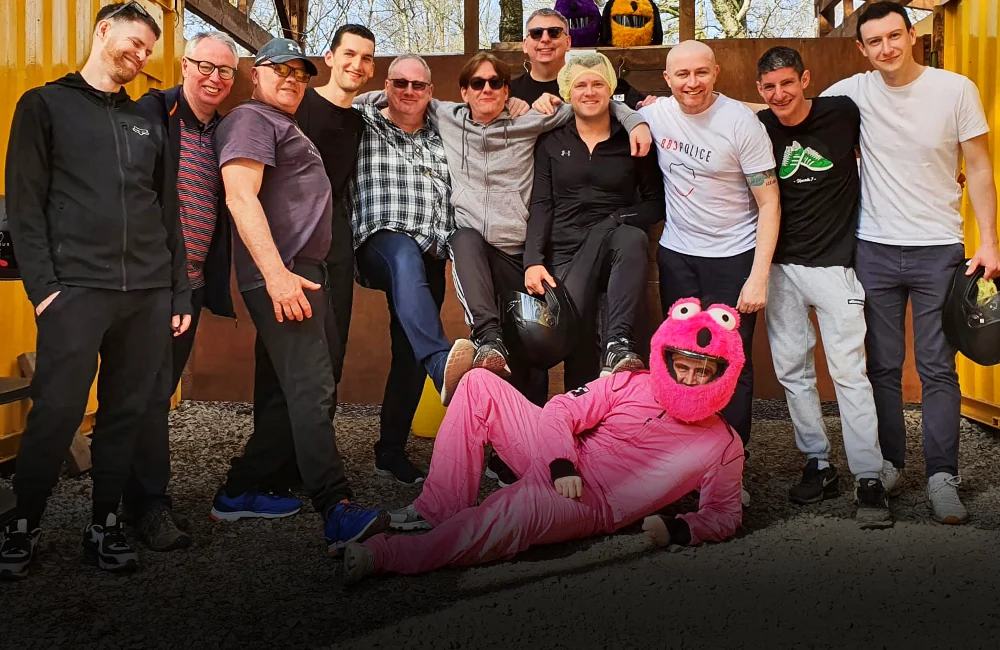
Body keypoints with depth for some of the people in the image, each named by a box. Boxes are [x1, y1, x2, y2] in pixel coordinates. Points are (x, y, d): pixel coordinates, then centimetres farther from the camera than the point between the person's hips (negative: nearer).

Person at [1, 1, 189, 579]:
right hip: (76, 288, -4)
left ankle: (105, 525, 17)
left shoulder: (148, 123, 19)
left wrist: (180, 293, 11)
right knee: (57, 412, -5)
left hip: (149, 292, 4)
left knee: (128, 413, 6)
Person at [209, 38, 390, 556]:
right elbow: (241, 197, -17)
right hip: (280, 274, -10)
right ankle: (340, 516, -22)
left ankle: (242, 491, 23)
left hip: (300, 273, 10)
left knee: (286, 393, 13)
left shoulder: (284, 127, 28)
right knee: (312, 390, -17)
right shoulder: (251, 117, -3)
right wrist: (276, 272, -26)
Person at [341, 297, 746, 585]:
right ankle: (439, 510, -13)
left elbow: (724, 515, 5)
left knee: (527, 507, -41)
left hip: (590, 506, -5)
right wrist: (562, 464, -18)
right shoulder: (629, 387, 1)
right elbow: (560, 411, 0)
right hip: (557, 464, 5)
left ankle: (382, 555, -36)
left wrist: (677, 530, -16)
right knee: (479, 384, -11)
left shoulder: (723, 446, -1)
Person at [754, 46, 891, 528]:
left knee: (849, 370, -5)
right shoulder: (759, 128, 1)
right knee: (791, 370, 7)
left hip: (834, 262, -3)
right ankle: (818, 465, 21)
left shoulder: (842, 113, -4)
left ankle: (869, 480, 2)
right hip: (782, 266, 3)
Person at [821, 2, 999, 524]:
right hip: (874, 249, 2)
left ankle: (942, 476, 8)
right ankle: (889, 463, 23)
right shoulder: (853, 93, 0)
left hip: (938, 249, -2)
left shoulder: (956, 90, -4)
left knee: (937, 368, 0)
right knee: (882, 365, 9)